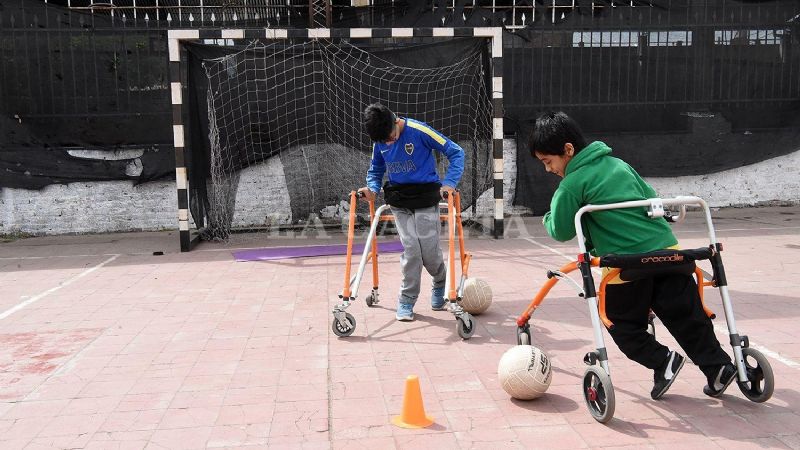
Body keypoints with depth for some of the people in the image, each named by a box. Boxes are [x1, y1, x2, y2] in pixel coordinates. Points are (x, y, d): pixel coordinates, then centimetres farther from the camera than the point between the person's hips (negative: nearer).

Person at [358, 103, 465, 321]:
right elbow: (375, 170, 18)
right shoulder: (379, 142, 1)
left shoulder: (419, 131, -15)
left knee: (429, 249, -2)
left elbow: (456, 152, -8)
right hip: (399, 201, 3)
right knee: (411, 248, -9)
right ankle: (407, 300, 6)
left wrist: (449, 183, -17)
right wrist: (373, 189, -3)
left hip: (425, 198, -3)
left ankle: (441, 283, 31)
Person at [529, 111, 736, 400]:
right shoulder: (619, 164, 14)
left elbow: (561, 231, -3)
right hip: (665, 248, 7)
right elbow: (652, 198, 21)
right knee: (687, 317, 15)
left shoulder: (572, 184, -8)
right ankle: (719, 366, 16)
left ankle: (661, 361, 1)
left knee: (624, 326, 14)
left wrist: (548, 219, 18)